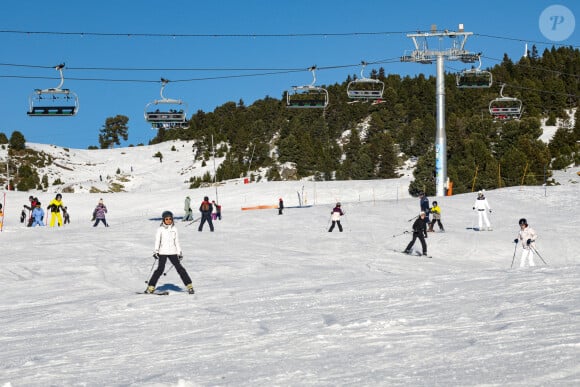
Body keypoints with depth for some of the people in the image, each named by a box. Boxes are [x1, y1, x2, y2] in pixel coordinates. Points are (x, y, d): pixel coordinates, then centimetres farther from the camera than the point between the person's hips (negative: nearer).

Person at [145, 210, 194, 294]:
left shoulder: (174, 229, 9)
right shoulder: (160, 229, 1)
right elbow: (157, 241, -1)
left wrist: (180, 252, 13)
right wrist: (155, 251, -11)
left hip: (172, 252, 2)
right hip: (162, 252, -2)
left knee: (179, 268, -4)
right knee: (160, 269, -8)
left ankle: (189, 286, -1)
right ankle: (151, 287, 0)